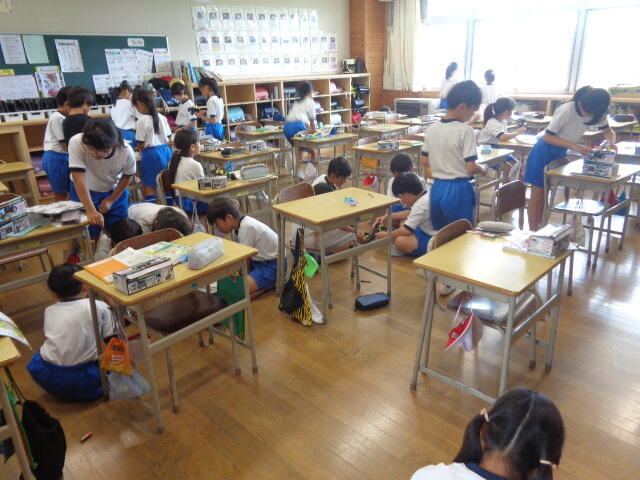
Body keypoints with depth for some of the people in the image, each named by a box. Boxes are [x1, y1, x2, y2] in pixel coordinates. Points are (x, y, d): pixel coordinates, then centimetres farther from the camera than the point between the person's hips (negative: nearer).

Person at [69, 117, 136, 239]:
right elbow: (79, 178, -37)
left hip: (115, 191, 1)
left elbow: (127, 176, -8)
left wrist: (111, 200, -6)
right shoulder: (76, 143, -34)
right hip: (84, 192, -1)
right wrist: (91, 211, -46)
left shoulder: (126, 151, -29)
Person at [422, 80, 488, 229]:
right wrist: (483, 169, 3)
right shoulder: (465, 131, -15)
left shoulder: (432, 129, 3)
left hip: (437, 189, 6)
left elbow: (424, 161, 9)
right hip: (458, 190, -6)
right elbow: (471, 168, -17)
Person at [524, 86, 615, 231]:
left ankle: (539, 229, 20)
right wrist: (575, 146, -34)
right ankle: (533, 234, 1)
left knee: (546, 193, 12)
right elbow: (547, 137, -26)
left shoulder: (597, 113, -7)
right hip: (545, 152, -7)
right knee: (537, 195, -3)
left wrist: (611, 143, -15)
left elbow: (609, 131, 8)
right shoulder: (567, 110, -27)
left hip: (560, 153, 7)